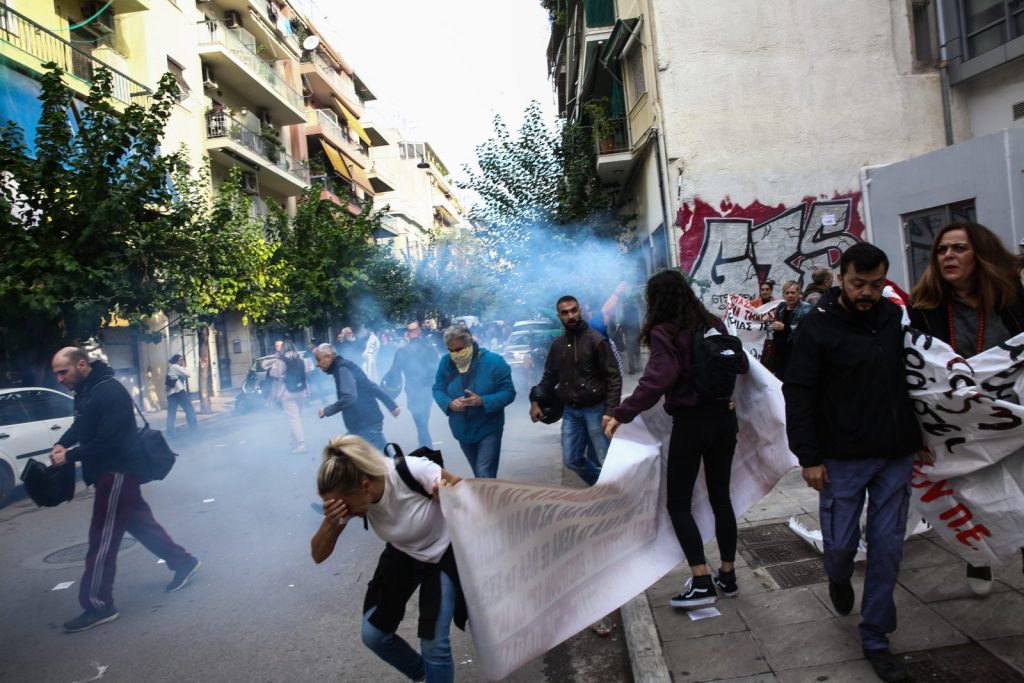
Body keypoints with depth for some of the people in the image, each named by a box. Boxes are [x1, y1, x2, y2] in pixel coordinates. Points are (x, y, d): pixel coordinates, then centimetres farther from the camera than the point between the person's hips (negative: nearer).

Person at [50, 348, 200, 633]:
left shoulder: (110, 392, -23)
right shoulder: (85, 390, 8)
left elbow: (107, 442, -25)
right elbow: (81, 424, 18)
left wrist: (69, 456, -19)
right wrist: (61, 444, 0)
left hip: (117, 471, -10)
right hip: (109, 471, 10)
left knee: (102, 538, -4)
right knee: (138, 522, 18)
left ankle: (98, 605, 6)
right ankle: (182, 562, 29)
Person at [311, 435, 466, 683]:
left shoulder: (413, 471, -37)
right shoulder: (347, 497, -22)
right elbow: (318, 556, -15)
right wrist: (330, 523, -36)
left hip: (443, 552, -5)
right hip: (402, 555, 5)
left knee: (434, 643, -9)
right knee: (373, 635, 4)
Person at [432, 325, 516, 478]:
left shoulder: (493, 361, -17)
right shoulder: (446, 362, -5)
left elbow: (509, 392, -14)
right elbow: (437, 389, 3)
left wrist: (483, 401, -30)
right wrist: (449, 403, -19)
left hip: (488, 429, -4)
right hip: (462, 430, 4)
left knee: (485, 476, -10)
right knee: (478, 475, 19)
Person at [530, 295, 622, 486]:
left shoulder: (596, 340, -10)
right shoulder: (557, 345, 7)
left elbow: (614, 376, -12)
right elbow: (549, 377, 16)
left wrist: (610, 411, -20)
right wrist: (536, 401, 4)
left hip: (595, 409, -5)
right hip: (570, 411, 5)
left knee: (604, 461, -1)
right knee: (571, 460, 9)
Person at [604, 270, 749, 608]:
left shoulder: (664, 332, -13)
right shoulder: (713, 323, 6)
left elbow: (657, 380, -26)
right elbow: (742, 365, 14)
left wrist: (622, 414, -26)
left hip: (690, 421, -6)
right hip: (723, 416, 7)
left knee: (678, 502, 4)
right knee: (720, 495, 16)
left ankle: (701, 583, 1)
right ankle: (727, 575, 25)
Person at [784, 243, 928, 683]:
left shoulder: (896, 318, 3)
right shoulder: (818, 327, -9)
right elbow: (798, 395, -9)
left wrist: (922, 438, 13)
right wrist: (809, 457, -12)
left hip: (896, 456, 4)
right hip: (843, 459, -3)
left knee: (887, 547, 7)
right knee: (840, 544, 3)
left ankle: (875, 638, 22)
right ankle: (839, 578, 40)